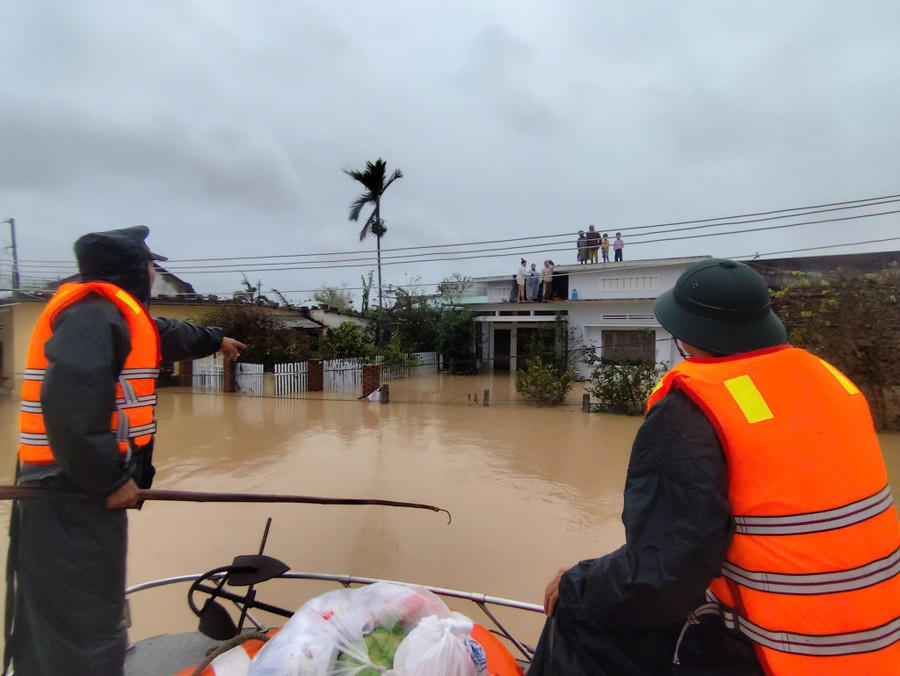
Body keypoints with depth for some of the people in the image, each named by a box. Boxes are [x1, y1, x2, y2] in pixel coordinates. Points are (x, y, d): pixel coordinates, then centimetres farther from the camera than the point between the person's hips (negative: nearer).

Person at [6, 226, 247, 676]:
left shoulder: (111, 313, 15)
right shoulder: (96, 313, -18)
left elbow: (166, 335, 34)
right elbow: (69, 406, -29)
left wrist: (215, 340, 50)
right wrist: (109, 479, -22)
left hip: (78, 487, 10)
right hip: (75, 495, -10)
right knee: (82, 625, 0)